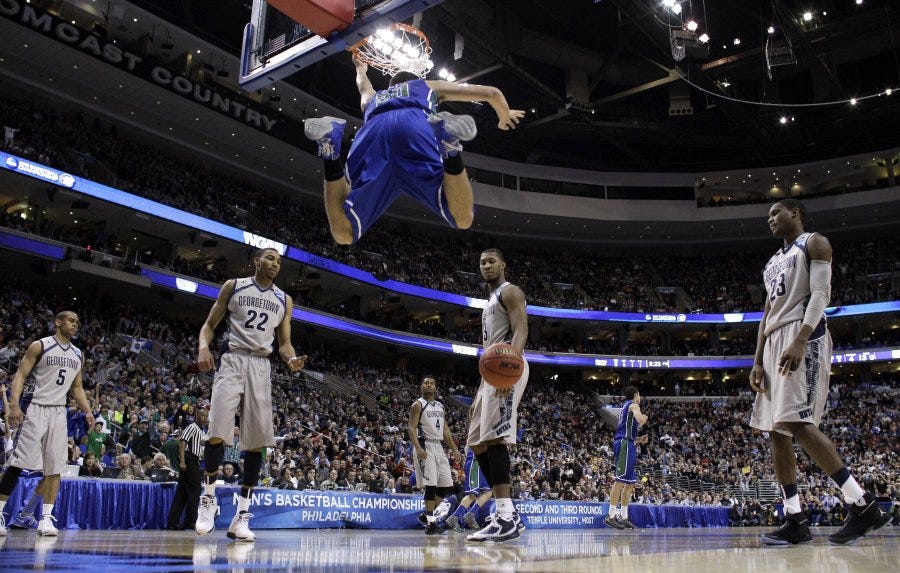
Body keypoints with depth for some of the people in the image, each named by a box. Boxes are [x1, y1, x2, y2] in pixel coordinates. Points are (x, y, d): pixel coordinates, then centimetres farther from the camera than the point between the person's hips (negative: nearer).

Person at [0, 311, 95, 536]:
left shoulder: (78, 355, 14)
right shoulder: (40, 346, -3)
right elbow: (20, 375, -6)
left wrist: (88, 411, 7)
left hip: (60, 413, 5)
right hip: (38, 409, -5)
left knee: (55, 468, -1)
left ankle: (46, 518, 2)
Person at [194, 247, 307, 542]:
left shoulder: (284, 300, 14)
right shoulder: (234, 286, 8)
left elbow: (284, 342, 14)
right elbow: (210, 324, 9)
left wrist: (291, 358, -8)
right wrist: (203, 347, -12)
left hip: (262, 366, 3)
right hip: (233, 360, -2)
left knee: (257, 441, -3)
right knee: (217, 432, -15)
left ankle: (242, 514, 3)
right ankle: (209, 498, 6)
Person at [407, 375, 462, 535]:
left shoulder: (440, 406, 17)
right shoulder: (418, 405, -4)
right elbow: (411, 428, -12)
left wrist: (454, 449, 12)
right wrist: (418, 448, -25)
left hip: (438, 447, 8)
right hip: (425, 446, -7)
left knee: (446, 486, 6)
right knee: (431, 485, -13)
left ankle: (429, 514, 21)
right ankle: (430, 522, -5)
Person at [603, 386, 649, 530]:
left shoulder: (625, 407, 26)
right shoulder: (633, 405, -2)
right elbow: (640, 420, -23)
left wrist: (638, 439, 21)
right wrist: (644, 417, -1)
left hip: (622, 443, 10)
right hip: (625, 443, -10)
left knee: (630, 483, 10)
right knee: (621, 480, -13)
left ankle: (624, 517, 11)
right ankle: (611, 516, -16)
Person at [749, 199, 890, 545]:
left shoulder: (814, 243, 3)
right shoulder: (773, 262, 27)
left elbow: (821, 293, -11)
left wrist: (800, 340, -26)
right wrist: (758, 360, 12)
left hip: (803, 338, -9)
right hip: (775, 341, 9)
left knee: (797, 423, -20)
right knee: (776, 431, 2)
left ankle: (862, 505, -13)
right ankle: (796, 521, 3)